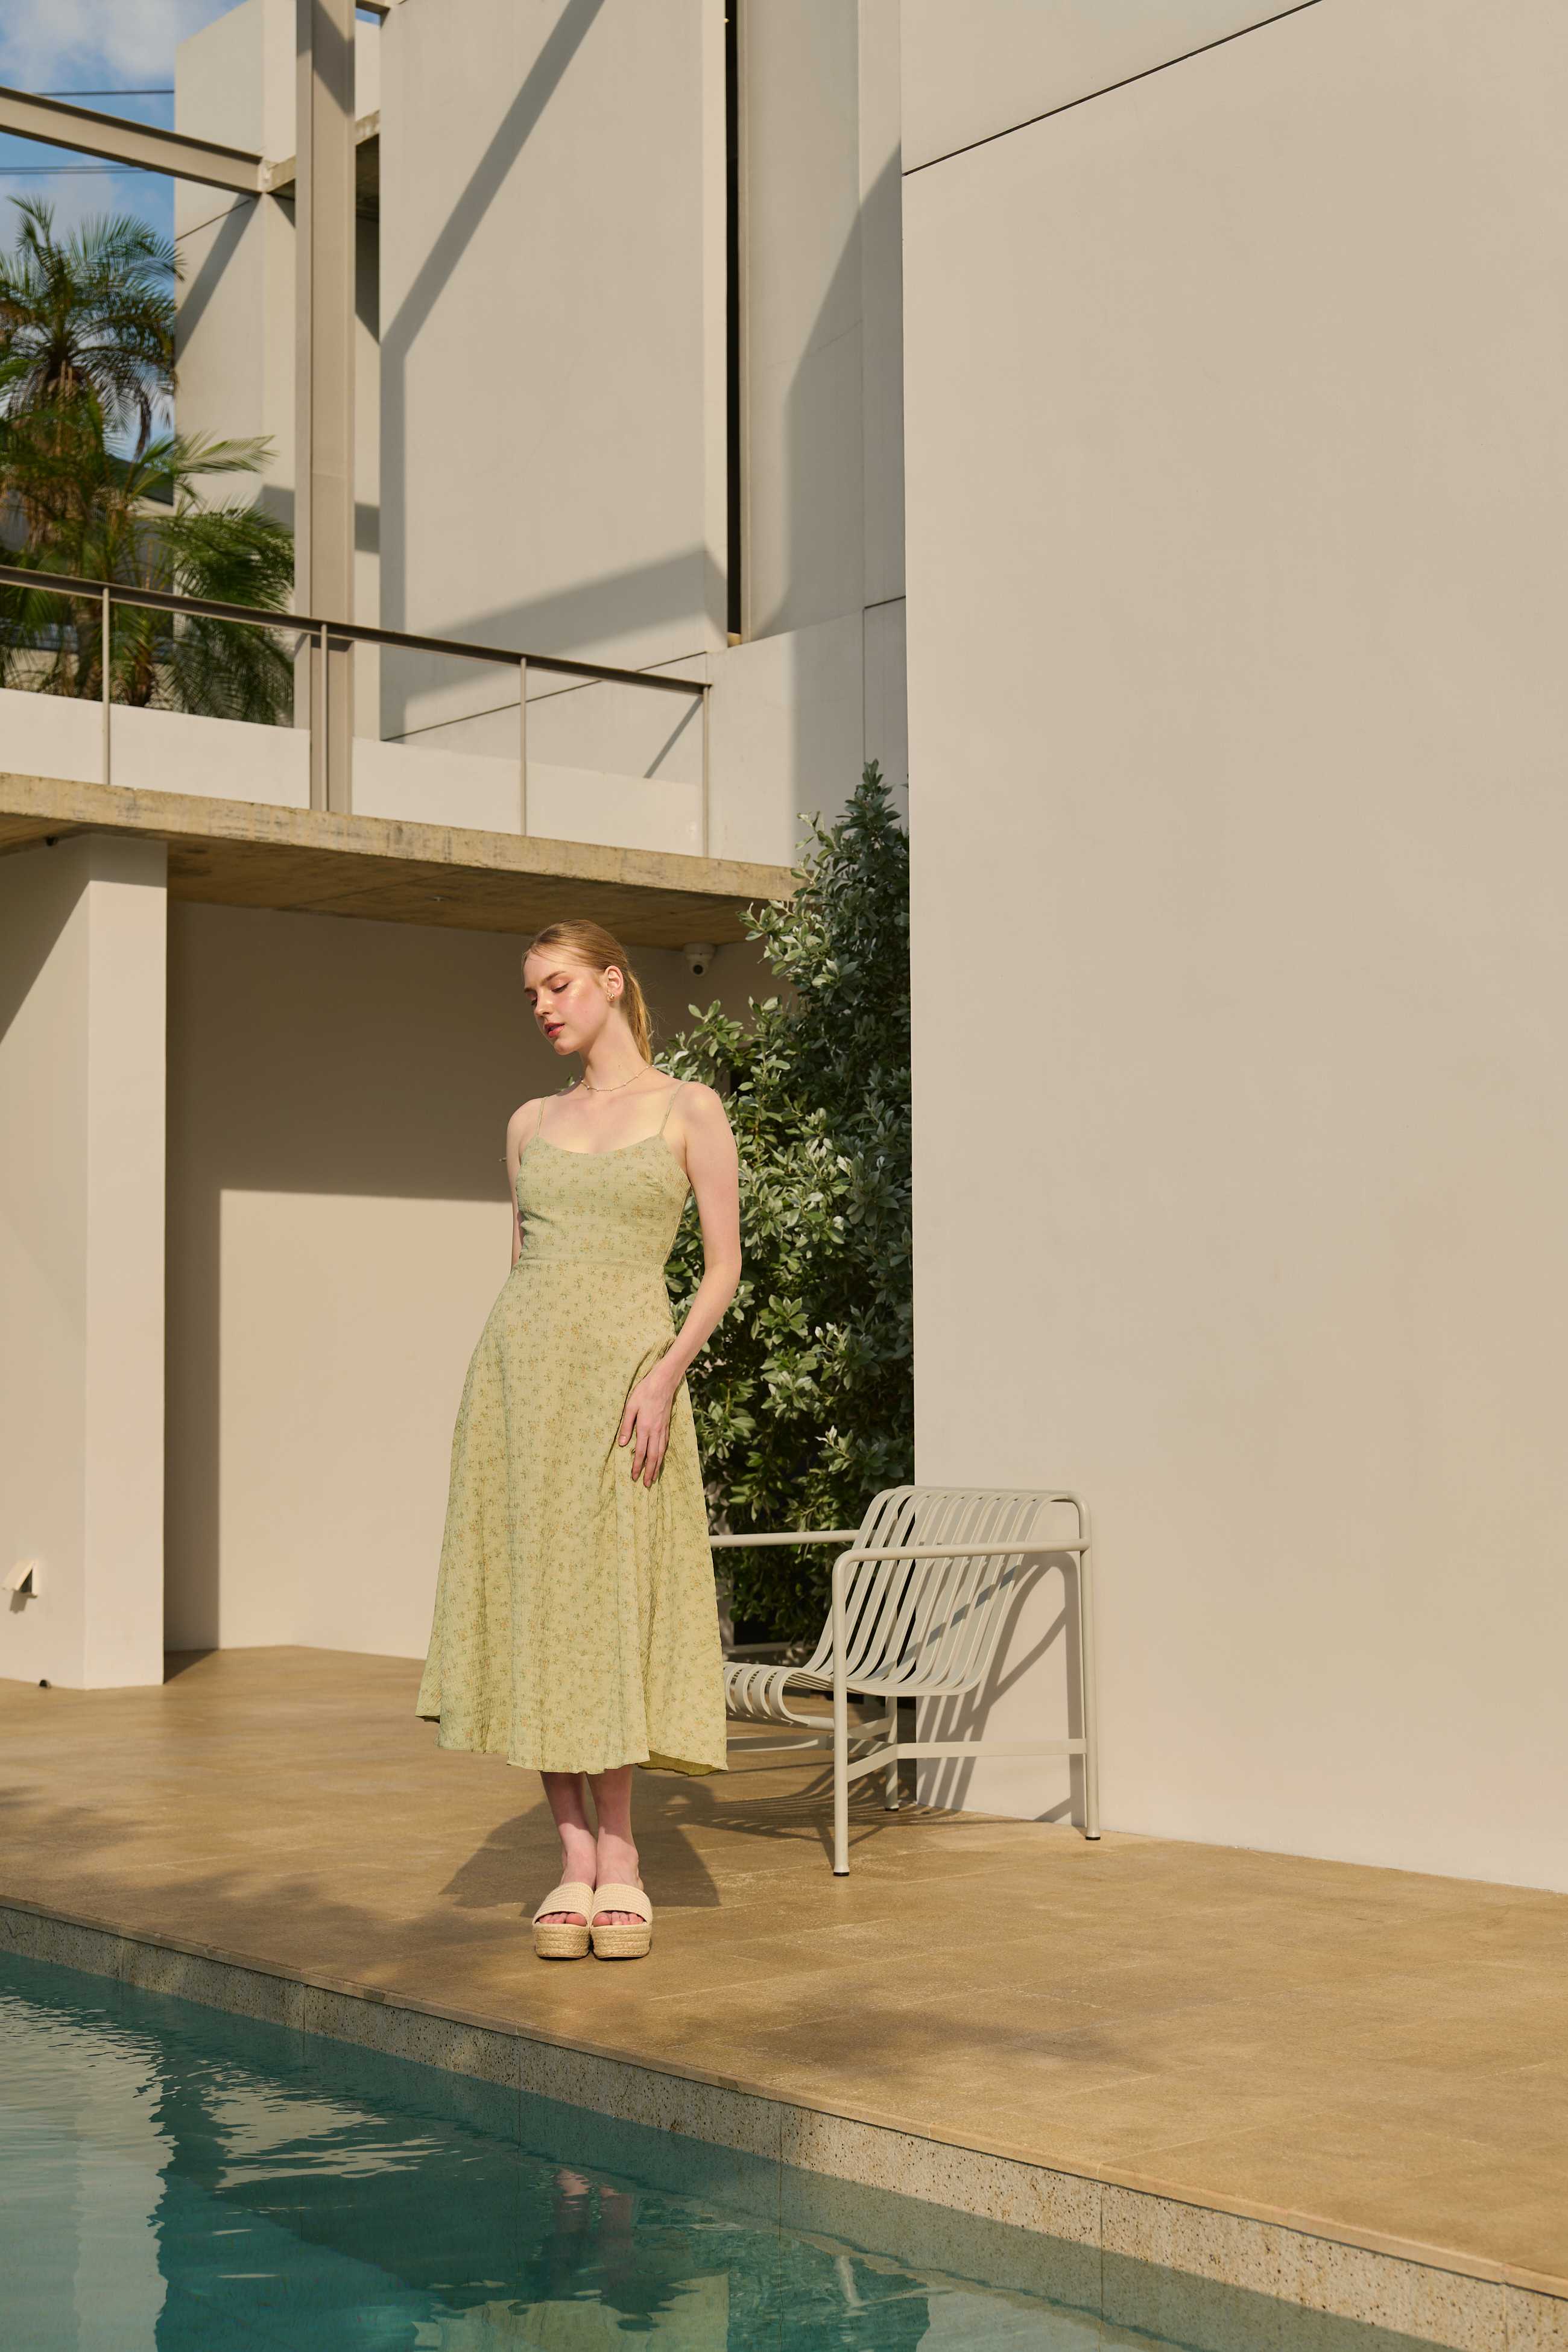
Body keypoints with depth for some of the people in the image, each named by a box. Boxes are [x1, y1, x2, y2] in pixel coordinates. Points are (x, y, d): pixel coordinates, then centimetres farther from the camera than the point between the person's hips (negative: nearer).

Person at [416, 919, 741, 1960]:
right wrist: (512, 1377, 10)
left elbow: (725, 1265, -2)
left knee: (608, 1614, -7)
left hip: (626, 1370, -4)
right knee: (534, 1613, 0)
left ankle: (620, 1871, 2)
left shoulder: (690, 1110, 2)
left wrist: (665, 1376, -14)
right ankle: (575, 1865, 6)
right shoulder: (530, 1124, 14)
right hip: (521, 1365, 4)